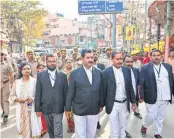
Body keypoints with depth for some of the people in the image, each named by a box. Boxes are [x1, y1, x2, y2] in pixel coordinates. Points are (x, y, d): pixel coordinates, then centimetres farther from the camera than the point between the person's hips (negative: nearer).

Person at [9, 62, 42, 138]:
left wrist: (33, 98, -17)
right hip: (21, 109, 2)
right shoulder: (17, 82, 3)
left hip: (32, 109, -2)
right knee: (24, 129, 9)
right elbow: (11, 96, 7)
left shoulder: (35, 81, -4)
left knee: (34, 128, -2)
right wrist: (18, 99, -11)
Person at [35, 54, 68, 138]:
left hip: (58, 109, -1)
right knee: (50, 130, 19)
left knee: (58, 133, 0)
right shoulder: (40, 75, 0)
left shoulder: (62, 75, 0)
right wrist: (37, 108, -1)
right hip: (46, 108, 1)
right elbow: (38, 93, 0)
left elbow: (66, 92, 2)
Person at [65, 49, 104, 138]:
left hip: (94, 110, 3)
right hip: (79, 110, -2)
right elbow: (70, 92, -5)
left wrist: (101, 104, 10)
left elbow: (101, 90, 7)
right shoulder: (75, 73, -7)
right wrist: (68, 108, -2)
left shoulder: (98, 72, 1)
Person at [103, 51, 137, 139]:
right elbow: (104, 89, -7)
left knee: (122, 127, 19)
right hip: (113, 105, -3)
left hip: (124, 104, 4)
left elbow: (130, 87, 7)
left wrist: (133, 101, 8)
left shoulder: (127, 70, 1)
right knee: (114, 129, 10)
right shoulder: (106, 72, -11)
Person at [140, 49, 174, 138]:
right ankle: (144, 126, 32)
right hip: (152, 98, -4)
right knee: (151, 116, 2)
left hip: (165, 98, 5)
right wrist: (141, 96, -12)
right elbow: (141, 83, -8)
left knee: (161, 117, 14)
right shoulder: (145, 68, -6)